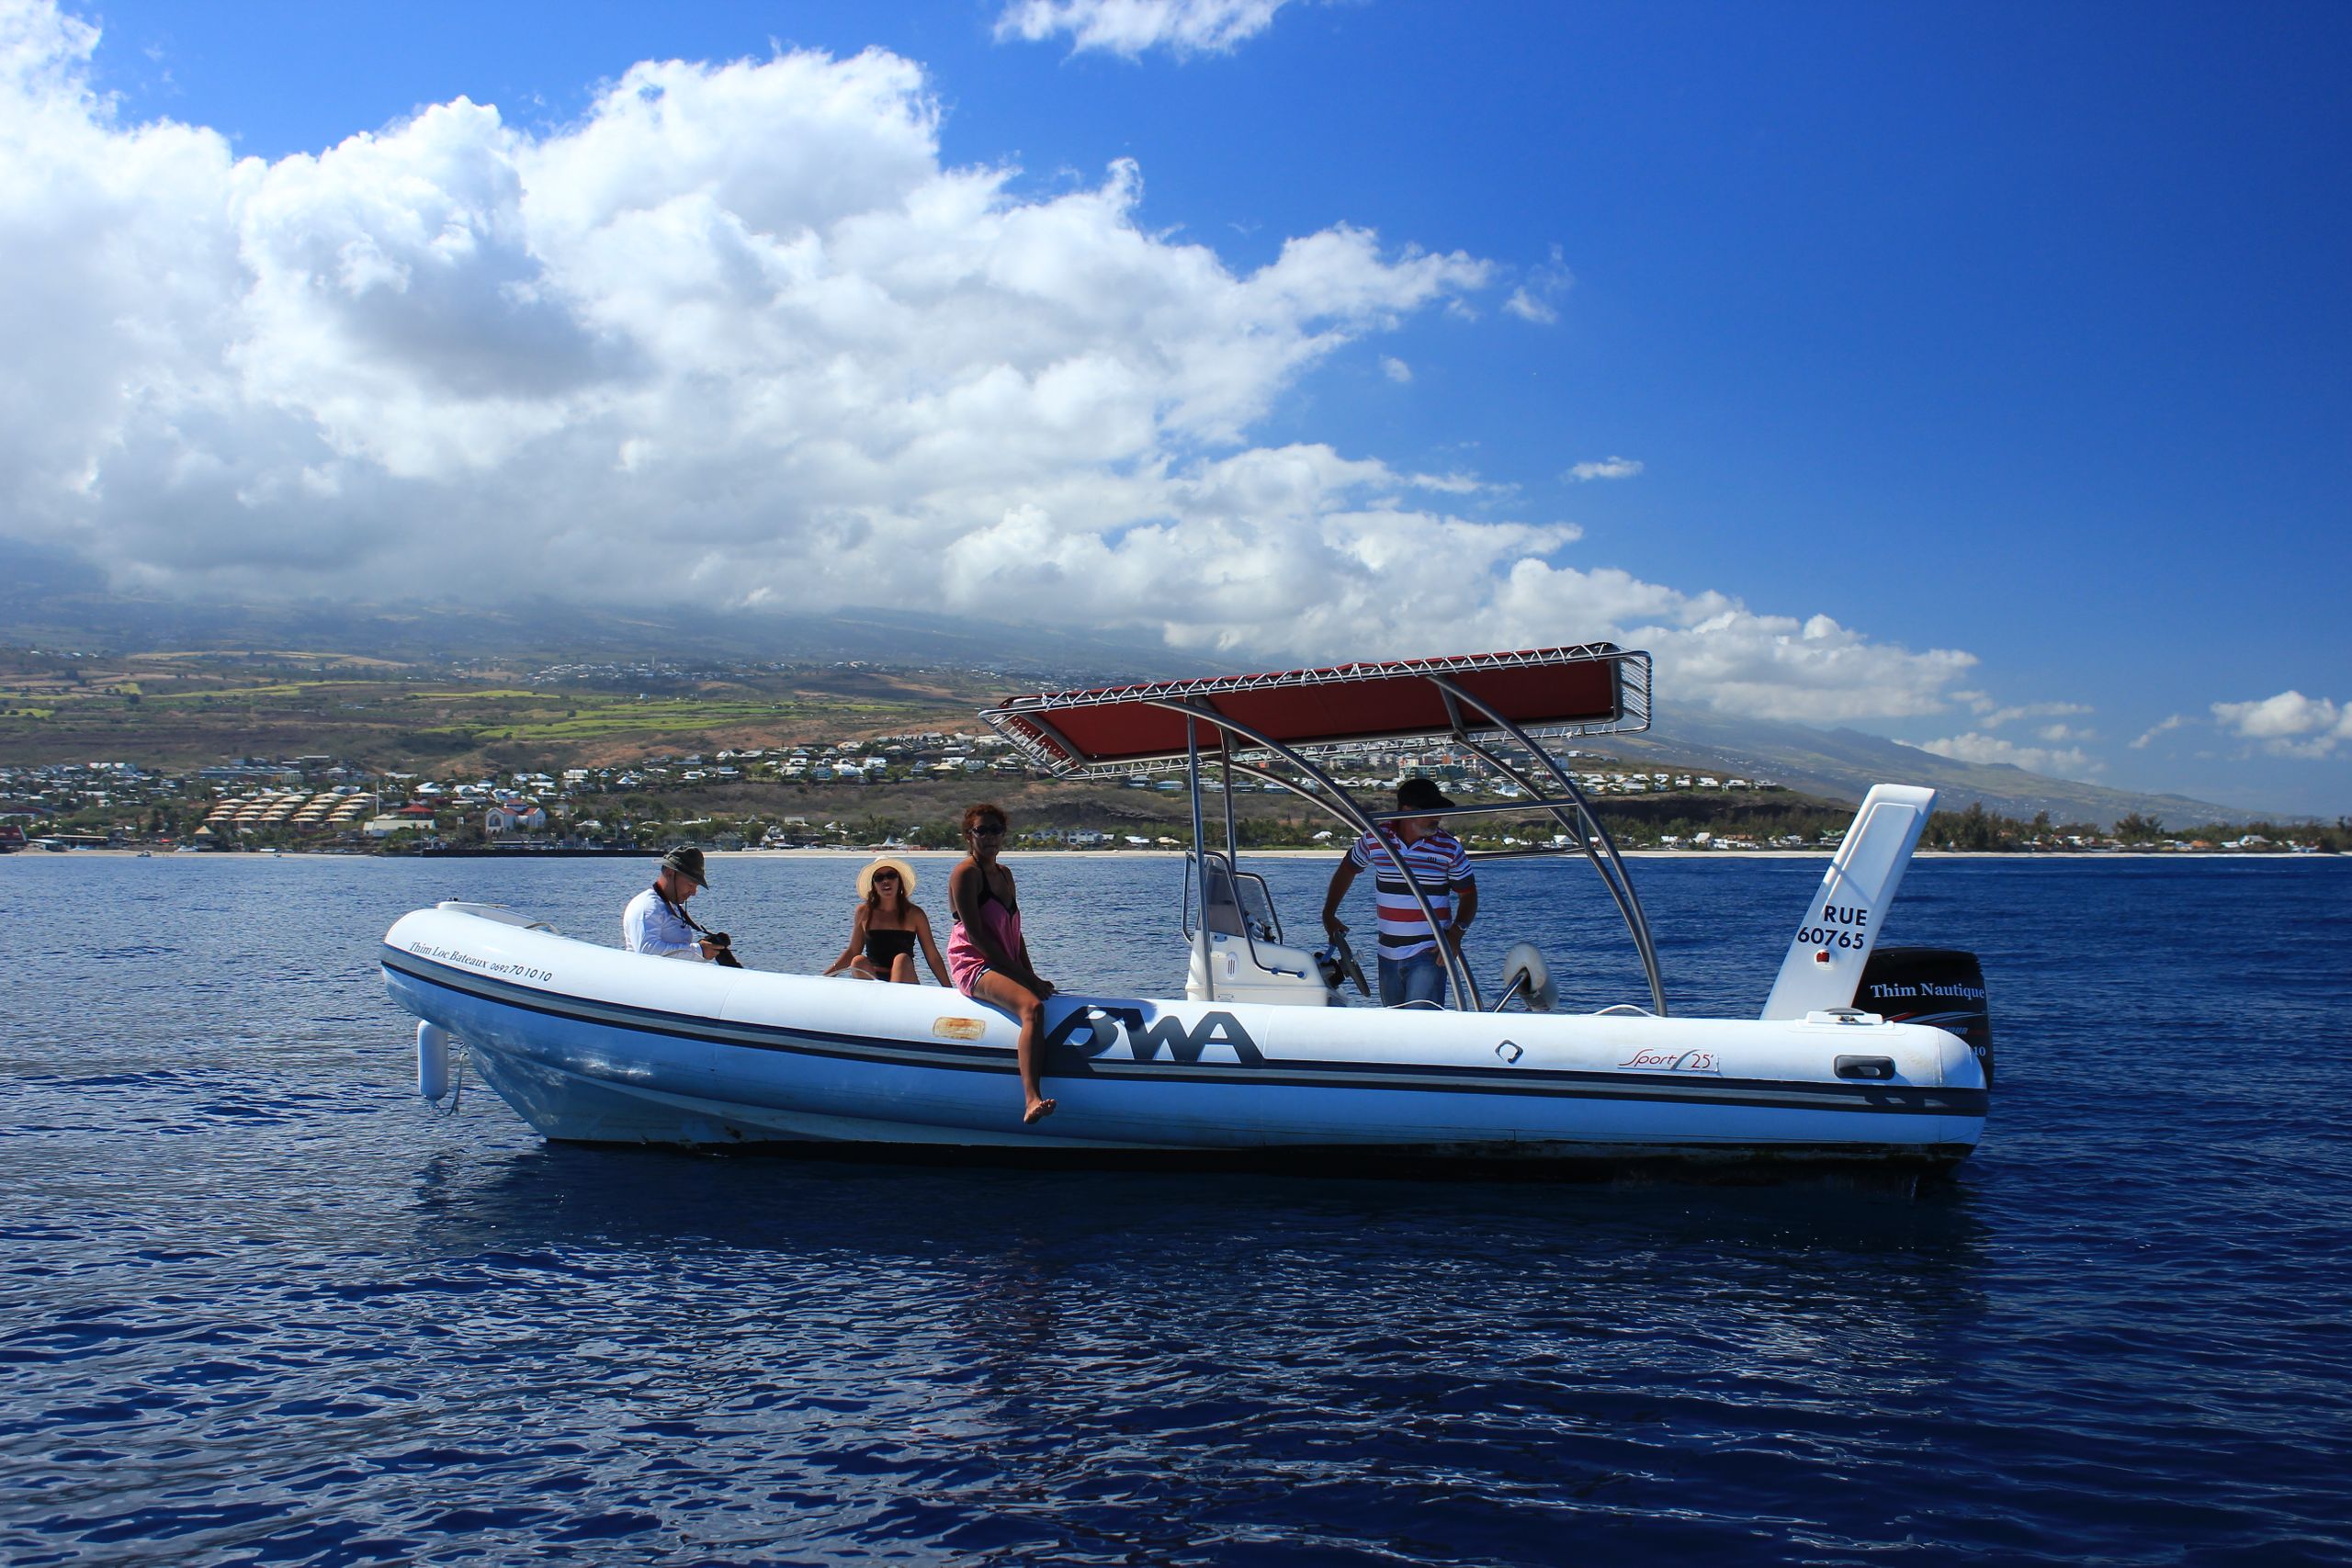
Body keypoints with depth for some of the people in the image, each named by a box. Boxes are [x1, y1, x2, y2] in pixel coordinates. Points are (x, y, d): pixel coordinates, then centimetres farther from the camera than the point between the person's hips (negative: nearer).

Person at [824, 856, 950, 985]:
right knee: (859, 961, -28)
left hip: (906, 984, -1)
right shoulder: (864, 912, 8)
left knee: (902, 959, -32)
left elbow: (932, 957, 5)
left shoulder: (914, 914, 4)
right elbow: (852, 952, 17)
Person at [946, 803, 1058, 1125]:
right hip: (974, 966, -9)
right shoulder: (965, 872, -6)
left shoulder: (1004, 875, 19)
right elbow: (975, 935, -14)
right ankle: (1032, 1101, -48)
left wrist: (1031, 975, 4)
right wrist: (1023, 977, -16)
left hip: (1005, 968, 9)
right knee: (1032, 1007, -34)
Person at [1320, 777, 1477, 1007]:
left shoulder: (1449, 847, -4)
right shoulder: (1374, 839, 0)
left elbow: (1468, 893, 4)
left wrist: (1456, 933, -13)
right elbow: (1347, 869, 16)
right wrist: (1329, 915, 13)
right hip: (1388, 954, 4)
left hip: (1430, 954, -3)